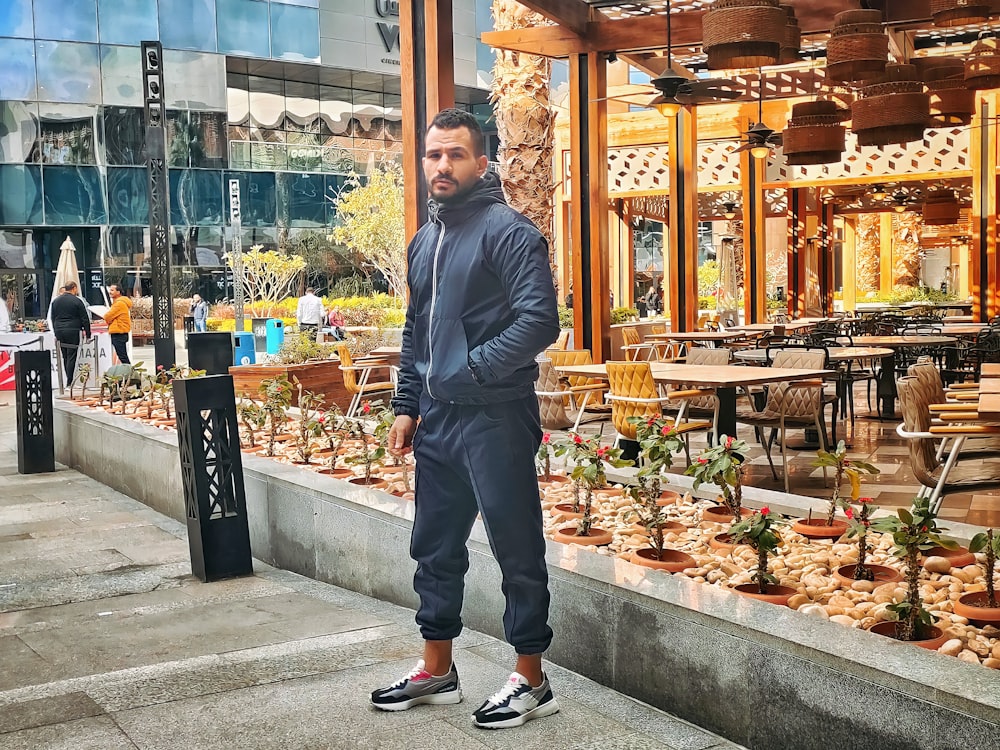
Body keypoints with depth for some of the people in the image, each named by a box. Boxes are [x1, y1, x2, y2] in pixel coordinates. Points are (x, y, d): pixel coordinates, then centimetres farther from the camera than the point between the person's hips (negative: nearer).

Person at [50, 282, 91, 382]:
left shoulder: (55, 301, 13)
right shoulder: (77, 301, -6)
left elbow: (53, 319, 18)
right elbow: (85, 318, -5)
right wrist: (87, 333, 3)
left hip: (59, 332, 6)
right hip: (72, 332, -5)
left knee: (65, 357, 12)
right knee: (71, 357, -4)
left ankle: (69, 380, 14)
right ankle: (69, 382, -6)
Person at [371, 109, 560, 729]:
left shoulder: (508, 231, -10)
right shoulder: (424, 242, 16)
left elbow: (540, 320, -20)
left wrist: (473, 368, -18)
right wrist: (407, 408, 17)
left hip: (495, 418, -8)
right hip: (437, 420, 9)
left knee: (517, 550, 1)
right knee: (435, 547, 15)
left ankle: (532, 681, 13)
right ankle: (437, 670, 30)